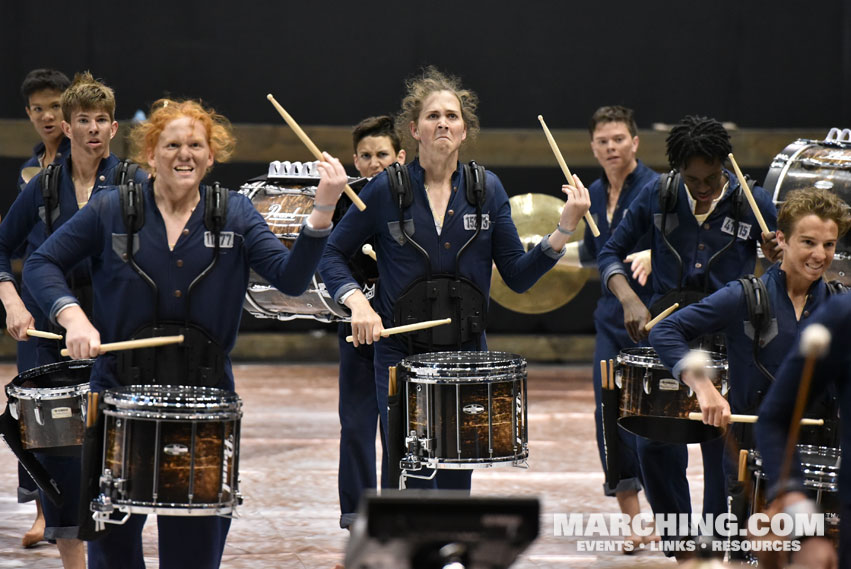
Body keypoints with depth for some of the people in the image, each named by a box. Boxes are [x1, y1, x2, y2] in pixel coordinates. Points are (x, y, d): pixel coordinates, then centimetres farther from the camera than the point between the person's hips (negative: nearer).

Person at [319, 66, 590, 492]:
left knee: (455, 484, 7)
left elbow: (518, 275, 2)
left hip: (466, 358, 2)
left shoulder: (486, 190, 2)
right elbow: (332, 255, 4)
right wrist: (357, 302, -13)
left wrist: (564, 229, -10)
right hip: (400, 356, -2)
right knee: (405, 483, -5)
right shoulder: (387, 191, -4)